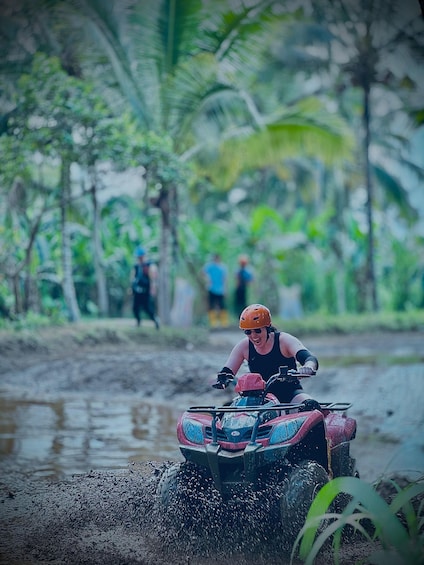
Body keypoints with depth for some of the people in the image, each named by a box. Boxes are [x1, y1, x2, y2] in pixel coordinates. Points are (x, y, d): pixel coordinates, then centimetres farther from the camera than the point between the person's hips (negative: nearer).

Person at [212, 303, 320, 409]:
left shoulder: (284, 340, -12)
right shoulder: (244, 346, -2)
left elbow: (310, 359, -27)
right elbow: (226, 371, -2)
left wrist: (308, 367, -53)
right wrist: (222, 380, -29)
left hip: (290, 393, -3)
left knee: (311, 405, -34)